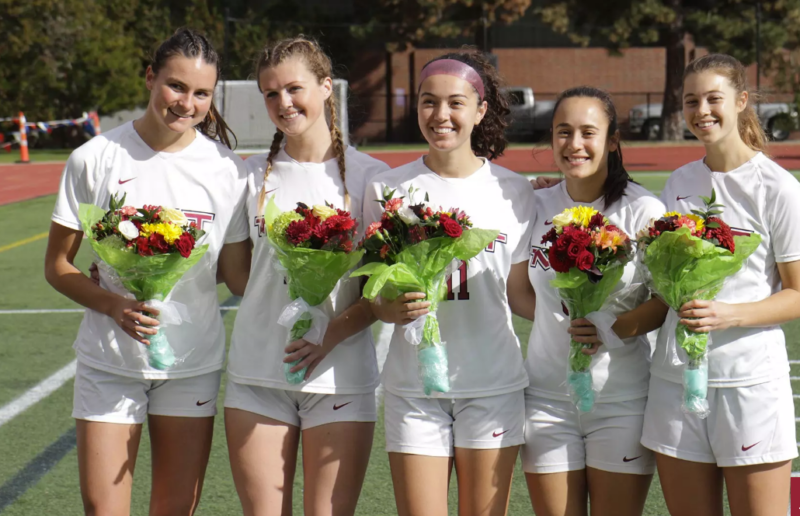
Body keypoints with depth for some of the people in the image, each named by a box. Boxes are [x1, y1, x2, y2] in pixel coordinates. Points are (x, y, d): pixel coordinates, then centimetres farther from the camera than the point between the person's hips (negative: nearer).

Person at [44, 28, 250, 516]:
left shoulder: (226, 169, -2)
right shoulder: (96, 159, -6)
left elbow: (239, 273, 3)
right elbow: (57, 265, -1)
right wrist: (113, 305, -19)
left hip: (194, 365, 1)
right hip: (110, 363, -1)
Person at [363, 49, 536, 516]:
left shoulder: (514, 191, 4)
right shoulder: (387, 190, 3)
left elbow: (520, 294, 7)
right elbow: (373, 294, 5)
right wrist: (394, 308, -16)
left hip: (495, 385, 0)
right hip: (414, 385, 0)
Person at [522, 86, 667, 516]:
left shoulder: (643, 210, -5)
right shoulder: (536, 207, 5)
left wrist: (614, 330, -21)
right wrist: (564, 320, -1)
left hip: (623, 398, -2)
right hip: (548, 396, 3)